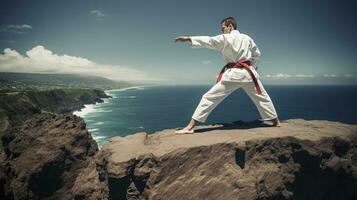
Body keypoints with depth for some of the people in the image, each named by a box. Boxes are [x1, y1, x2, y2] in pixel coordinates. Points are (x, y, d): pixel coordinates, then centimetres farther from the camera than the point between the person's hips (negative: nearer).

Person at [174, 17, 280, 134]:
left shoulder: (225, 38, -1)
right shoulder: (247, 38, 15)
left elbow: (208, 41, -9)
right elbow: (257, 54, 22)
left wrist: (188, 39, -9)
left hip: (232, 74, -4)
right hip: (248, 73, 5)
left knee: (209, 98, -4)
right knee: (262, 97, 23)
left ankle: (190, 127, -9)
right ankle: (276, 122, 34)